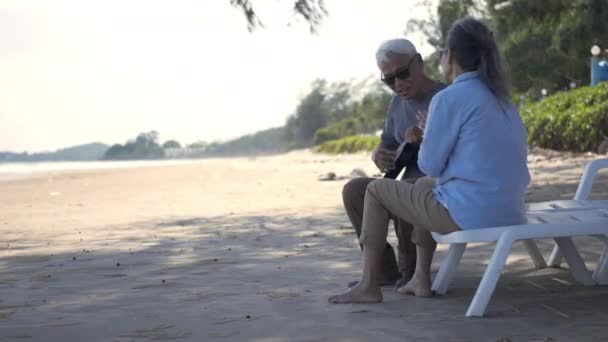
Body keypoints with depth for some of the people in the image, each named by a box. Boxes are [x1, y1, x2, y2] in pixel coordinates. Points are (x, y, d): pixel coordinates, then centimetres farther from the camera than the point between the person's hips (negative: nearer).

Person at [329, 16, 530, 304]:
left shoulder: (448, 99, -12)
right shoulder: (501, 100, 13)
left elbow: (430, 164, -8)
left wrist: (429, 134, 13)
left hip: (468, 212, -8)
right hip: (507, 211, 8)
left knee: (377, 190, 13)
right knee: (424, 185, 34)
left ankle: (368, 285, 16)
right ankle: (421, 278, 29)